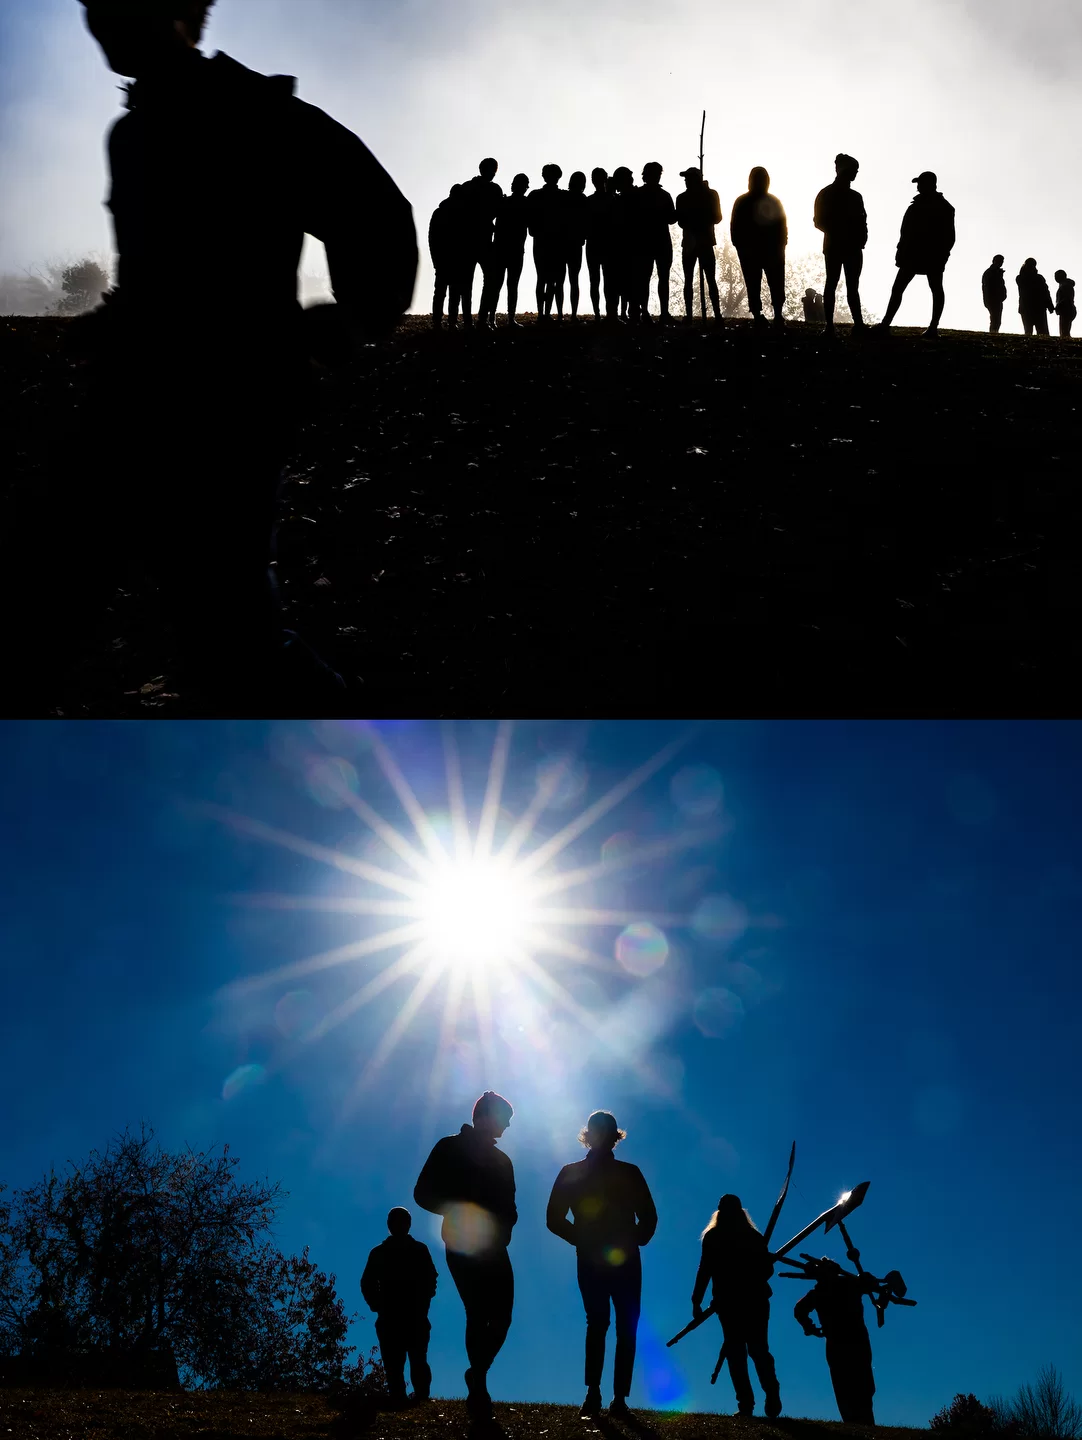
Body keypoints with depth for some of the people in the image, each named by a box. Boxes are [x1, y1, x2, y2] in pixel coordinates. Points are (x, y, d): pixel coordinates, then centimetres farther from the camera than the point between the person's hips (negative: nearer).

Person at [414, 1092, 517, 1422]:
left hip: (493, 1250, 5)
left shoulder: (501, 1160, 18)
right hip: (463, 1248, -5)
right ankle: (478, 1386, 6)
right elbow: (423, 1193, -5)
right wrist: (459, 1211, -19)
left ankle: (477, 1378, 18)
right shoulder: (449, 1149, 1)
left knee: (501, 1317, -4)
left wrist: (502, 1227, -5)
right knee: (478, 1317, -9)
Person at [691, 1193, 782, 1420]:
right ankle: (772, 1401, -9)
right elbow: (767, 1269, 11)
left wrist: (696, 1301, -4)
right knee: (759, 1350, 7)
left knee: (735, 1352, -1)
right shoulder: (754, 1237, 13)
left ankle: (746, 1403, -13)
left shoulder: (713, 1237, 3)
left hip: (729, 1302, -3)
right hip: (755, 1301, 3)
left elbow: (705, 1270, -5)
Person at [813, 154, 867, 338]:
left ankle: (858, 324, -1)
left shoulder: (855, 196, 15)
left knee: (853, 287, 3)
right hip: (834, 247, -5)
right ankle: (829, 325, -4)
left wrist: (861, 238, -6)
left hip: (853, 248, 5)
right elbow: (819, 221, -3)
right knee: (832, 284, -3)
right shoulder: (826, 194, 1)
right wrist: (837, 234, -15)